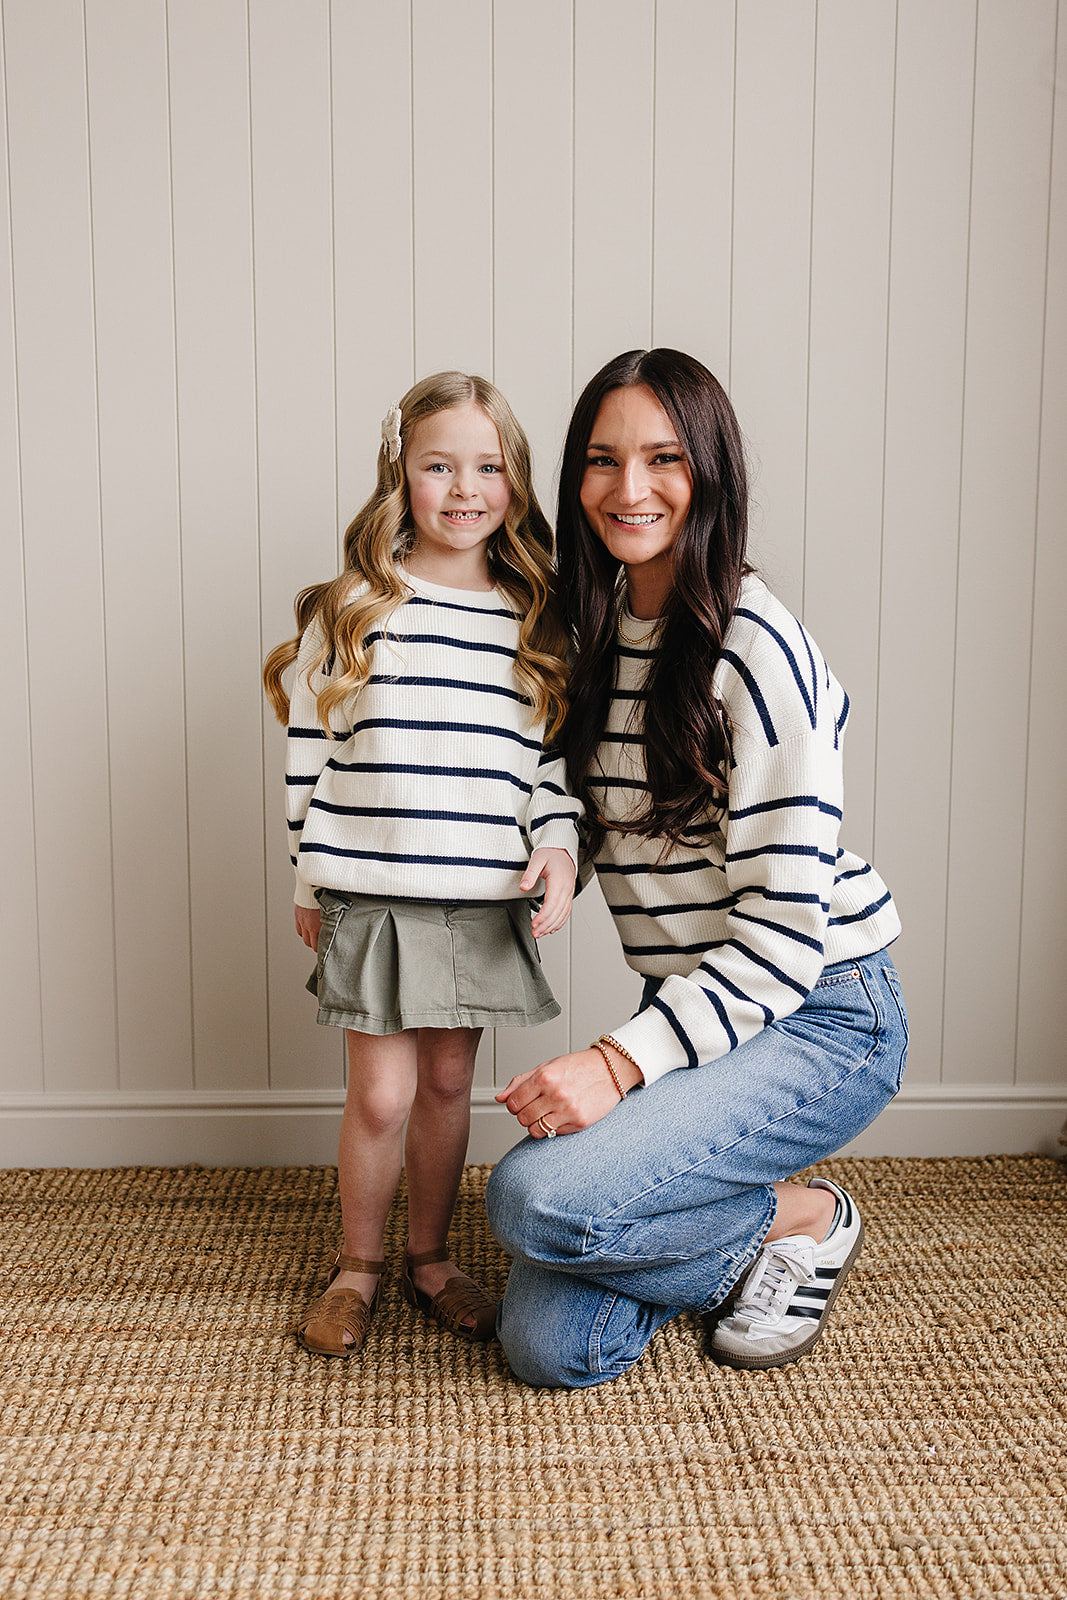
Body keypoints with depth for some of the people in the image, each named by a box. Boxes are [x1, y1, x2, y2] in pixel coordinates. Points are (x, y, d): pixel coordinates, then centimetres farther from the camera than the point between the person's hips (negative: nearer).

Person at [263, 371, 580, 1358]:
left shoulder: (535, 620, 6)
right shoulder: (355, 608, -1)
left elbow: (555, 751, 10)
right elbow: (310, 744, 2)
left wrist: (558, 845, -5)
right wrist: (310, 879, 2)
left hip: (488, 899, 2)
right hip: (373, 895, -2)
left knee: (448, 1083, 13)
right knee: (382, 1093, 2)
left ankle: (430, 1257, 32)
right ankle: (358, 1266, 25)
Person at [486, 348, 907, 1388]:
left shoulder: (755, 647, -17)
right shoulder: (600, 633, 7)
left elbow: (788, 920, -20)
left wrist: (623, 1060, -26)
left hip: (821, 1017, -6)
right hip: (692, 1010, 7)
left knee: (538, 1197, -27)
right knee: (547, 1345, -4)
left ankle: (806, 1218, 0)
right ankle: (744, 1229, 23)